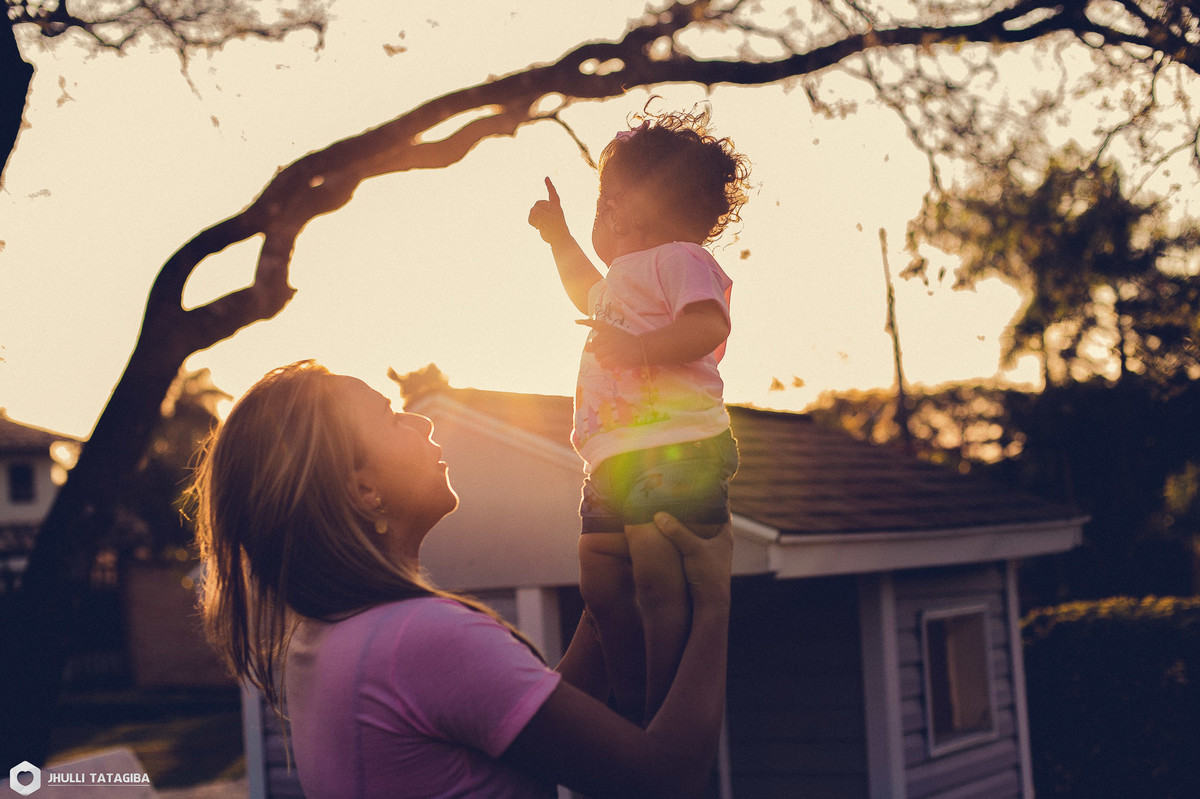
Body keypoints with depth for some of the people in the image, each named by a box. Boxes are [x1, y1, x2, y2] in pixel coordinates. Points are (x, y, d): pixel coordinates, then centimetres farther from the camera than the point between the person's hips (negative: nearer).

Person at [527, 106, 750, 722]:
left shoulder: (679, 258, 0)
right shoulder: (623, 279, 31)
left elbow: (708, 326, -17)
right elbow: (590, 296, 55)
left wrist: (637, 346, -25)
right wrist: (558, 236, 54)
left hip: (676, 446, -10)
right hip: (614, 460, 10)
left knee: (659, 581, -17)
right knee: (602, 585, 5)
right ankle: (631, 712, 12)